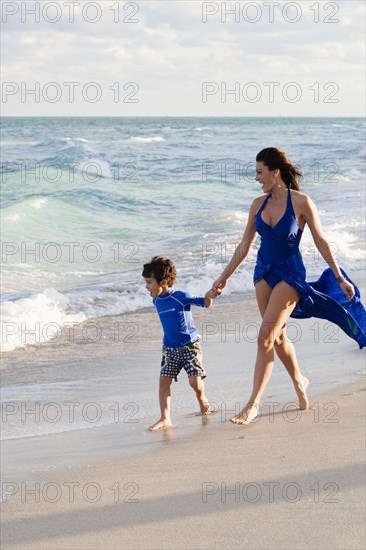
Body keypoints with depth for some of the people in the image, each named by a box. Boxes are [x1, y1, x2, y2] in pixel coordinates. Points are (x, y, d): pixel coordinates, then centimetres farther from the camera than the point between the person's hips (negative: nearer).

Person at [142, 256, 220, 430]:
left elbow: (205, 303, -12)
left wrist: (209, 297, -31)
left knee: (195, 380, -10)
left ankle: (202, 399, 25)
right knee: (164, 380, -6)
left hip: (189, 345, -6)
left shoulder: (181, 297, -16)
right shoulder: (157, 301, 5)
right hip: (169, 348, 6)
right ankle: (165, 418, -5)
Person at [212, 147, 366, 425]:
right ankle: (299, 381, 38)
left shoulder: (301, 203, -13)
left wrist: (341, 279, -1)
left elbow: (322, 243, -5)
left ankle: (253, 404, -8)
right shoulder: (258, 204, 2)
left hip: (290, 274, -6)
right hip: (264, 272, 6)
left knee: (265, 338, -12)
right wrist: (224, 277, 12)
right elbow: (245, 245, 11)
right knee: (278, 336, 13)